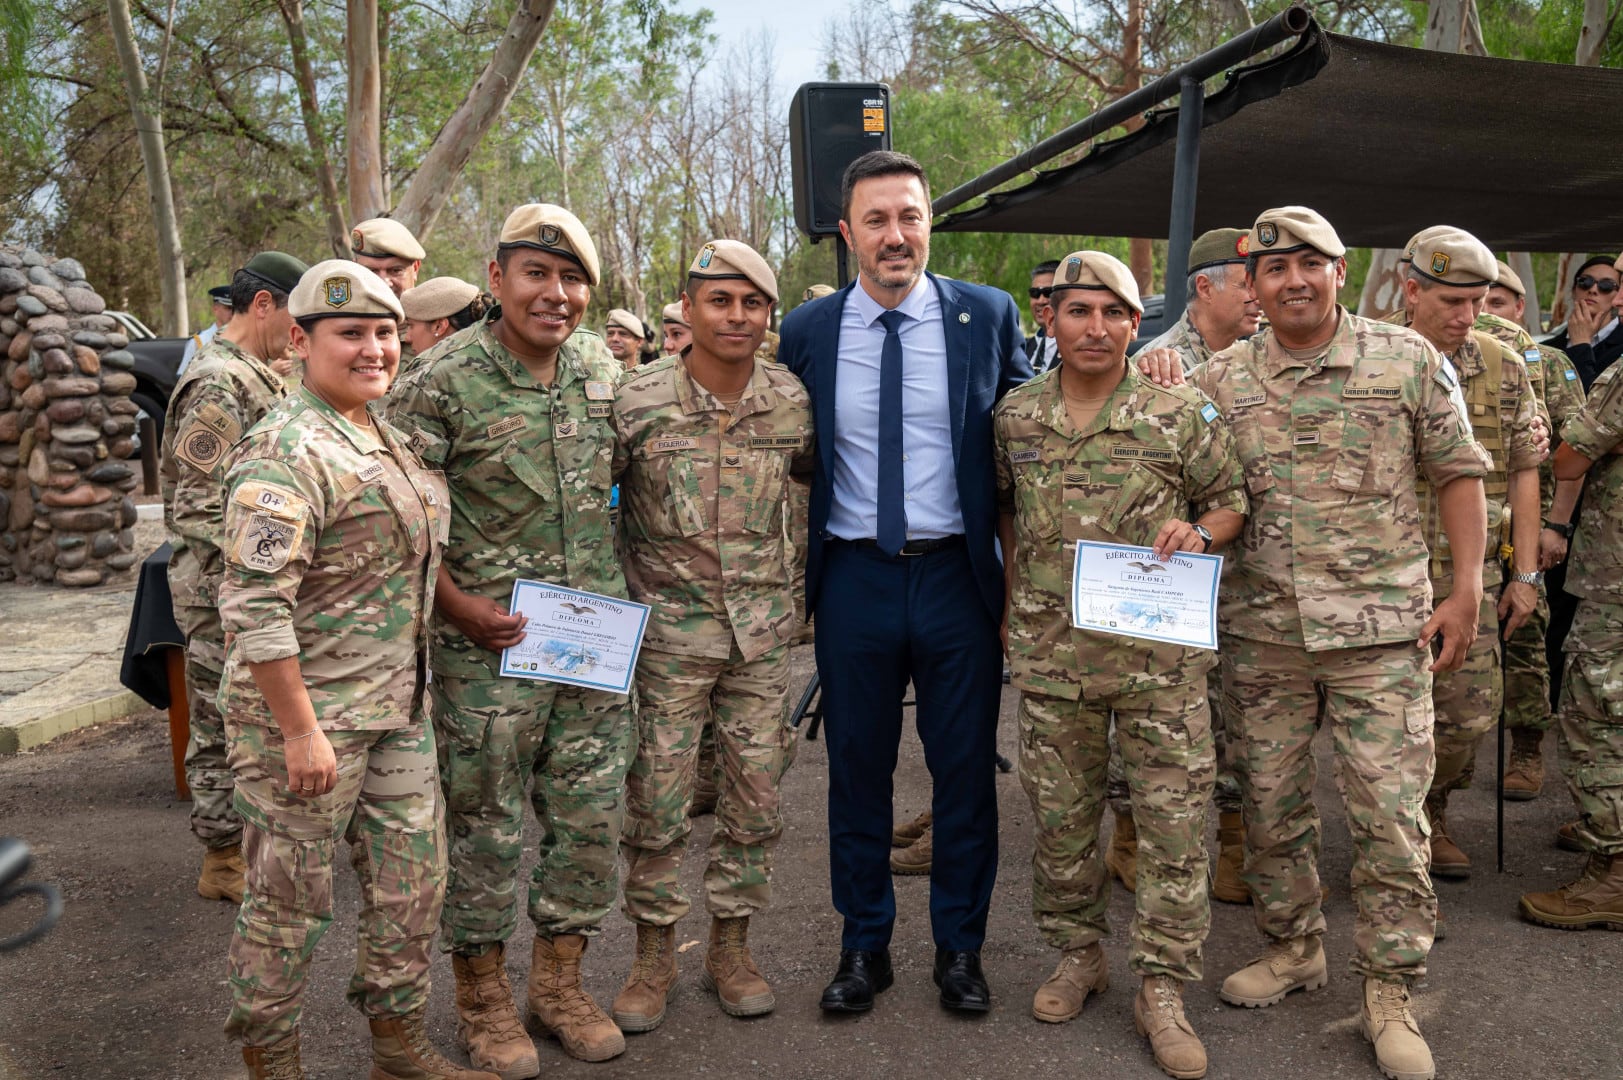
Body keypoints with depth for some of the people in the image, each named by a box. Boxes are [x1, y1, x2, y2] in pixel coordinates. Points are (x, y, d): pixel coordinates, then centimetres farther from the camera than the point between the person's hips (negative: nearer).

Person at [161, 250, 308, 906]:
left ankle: (248, 840, 31)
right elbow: (200, 508, -22)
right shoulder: (219, 384, -17)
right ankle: (224, 864, 14)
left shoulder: (260, 379, 15)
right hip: (225, 590, -10)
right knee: (223, 728, 2)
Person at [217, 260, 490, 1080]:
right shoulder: (287, 451, -17)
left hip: (396, 705, 9)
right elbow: (255, 605, -22)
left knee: (413, 875, 16)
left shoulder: (381, 434, 11)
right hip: (306, 709, -9)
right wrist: (300, 730, -22)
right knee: (291, 898, 7)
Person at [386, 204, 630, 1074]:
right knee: (484, 823, 7)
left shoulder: (602, 366, 6)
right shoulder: (442, 382, -11)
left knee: (592, 817, 12)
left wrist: (614, 594, 13)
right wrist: (456, 604, -15)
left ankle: (559, 982, 31)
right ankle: (482, 997, 28)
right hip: (491, 641, -5)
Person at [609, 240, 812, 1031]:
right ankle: (654, 955, 23)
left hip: (760, 631, 3)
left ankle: (730, 946, 28)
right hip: (668, 630, -2)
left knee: (755, 797, 10)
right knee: (657, 798, 4)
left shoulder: (792, 402, -1)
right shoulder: (638, 401, -9)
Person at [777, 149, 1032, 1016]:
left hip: (957, 576, 0)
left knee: (965, 772, 10)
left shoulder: (988, 315, -1)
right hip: (854, 579, 1)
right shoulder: (805, 332, 1)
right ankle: (864, 948, 30)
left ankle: (960, 950, 29)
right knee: (857, 772, 12)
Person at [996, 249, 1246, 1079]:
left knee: (1173, 818, 2)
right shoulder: (1015, 416, 4)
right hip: (1052, 652, 2)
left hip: (1161, 654, -2)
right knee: (1060, 814, 12)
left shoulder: (1181, 414, -3)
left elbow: (1231, 499, 7)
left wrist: (1198, 532, -13)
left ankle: (1162, 987, 16)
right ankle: (1077, 954, 32)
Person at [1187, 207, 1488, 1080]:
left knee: (1390, 813, 0)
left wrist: (1465, 591, 0)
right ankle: (1292, 947, 33)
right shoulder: (1219, 381, 4)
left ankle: (1389, 990, 17)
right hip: (1259, 631, 2)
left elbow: (1457, 474, 5)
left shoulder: (1407, 360, 0)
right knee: (1270, 803, 12)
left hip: (1381, 627, -2)